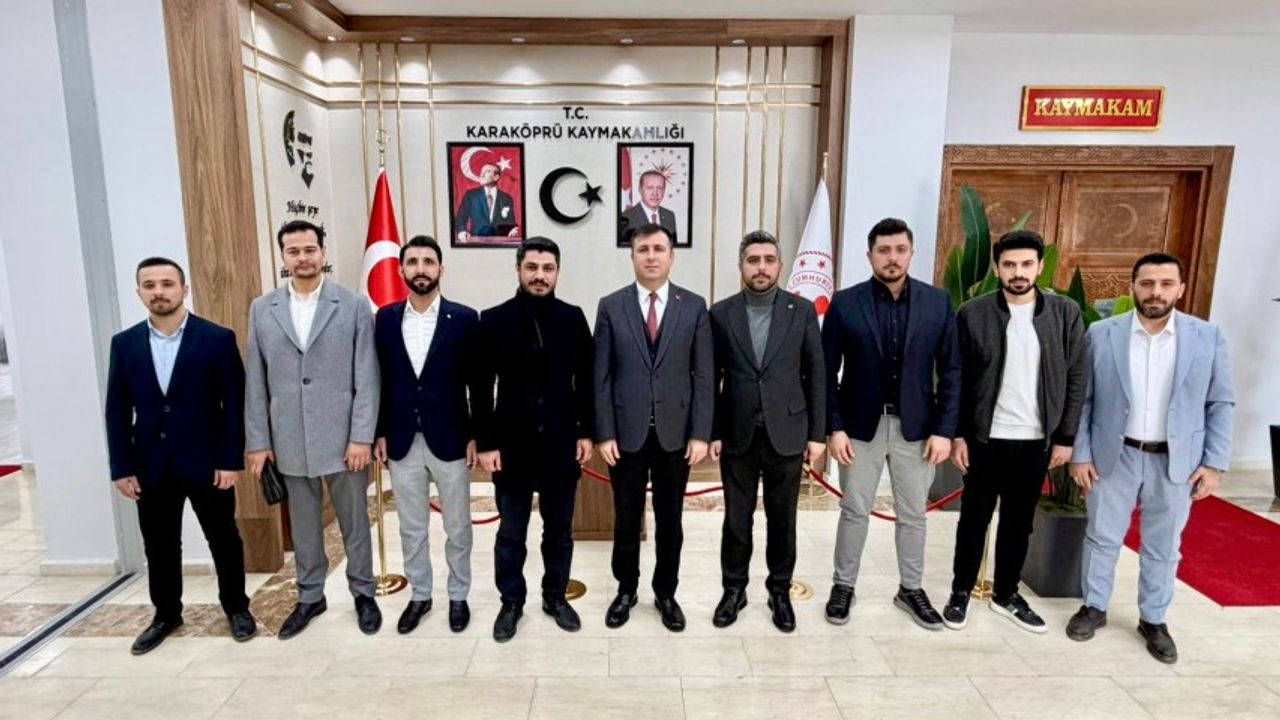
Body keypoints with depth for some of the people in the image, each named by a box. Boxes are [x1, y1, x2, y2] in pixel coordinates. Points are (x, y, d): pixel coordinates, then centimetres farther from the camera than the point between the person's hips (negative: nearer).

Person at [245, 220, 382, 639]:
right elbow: (256, 382, 6)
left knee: (354, 521, 10)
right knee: (303, 524, 15)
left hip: (343, 437, -2)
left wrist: (362, 437, -11)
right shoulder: (262, 310, 6)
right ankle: (310, 596, 31)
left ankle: (363, 593, 27)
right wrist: (258, 441, 3)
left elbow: (367, 378, -6)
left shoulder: (354, 305, -3)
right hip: (289, 440, 3)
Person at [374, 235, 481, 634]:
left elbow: (477, 383, -4)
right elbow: (381, 380, 6)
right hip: (402, 441, 3)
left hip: (450, 440, -2)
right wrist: (380, 432, 4)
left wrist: (476, 436, -6)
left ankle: (458, 596, 29)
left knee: (457, 527, 11)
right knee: (411, 528, 15)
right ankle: (420, 595, 32)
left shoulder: (464, 318, -6)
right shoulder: (386, 318, 3)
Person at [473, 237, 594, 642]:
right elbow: (482, 388, -4)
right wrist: (485, 442, -7)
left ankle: (555, 597, 32)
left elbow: (586, 380, 4)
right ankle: (511, 602, 29)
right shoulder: (494, 320, -4)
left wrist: (586, 432, 0)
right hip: (512, 445, -1)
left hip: (562, 444, 2)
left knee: (559, 530, 14)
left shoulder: (573, 318, 0)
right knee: (511, 533, 12)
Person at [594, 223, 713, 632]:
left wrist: (700, 433, -6)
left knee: (670, 520, 12)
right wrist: (604, 433, -6)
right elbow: (601, 376, -1)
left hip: (675, 431, 0)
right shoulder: (611, 306, 0)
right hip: (627, 432, 0)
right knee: (626, 519, 12)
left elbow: (704, 375, -1)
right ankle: (626, 590, 32)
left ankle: (666, 594, 30)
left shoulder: (694, 306, 1)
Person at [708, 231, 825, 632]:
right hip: (737, 435, 0)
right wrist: (711, 432, -2)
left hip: (786, 434, 0)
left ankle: (780, 592, 29)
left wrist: (817, 433, -2)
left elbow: (816, 375, 1)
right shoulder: (721, 313, 0)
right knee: (736, 519, 10)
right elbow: (711, 378, 1)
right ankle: (734, 590, 27)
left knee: (783, 520, 11)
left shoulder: (802, 311, -1)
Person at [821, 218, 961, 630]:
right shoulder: (845, 303, -5)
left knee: (913, 515, 14)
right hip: (861, 426, -1)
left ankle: (911, 589, 32)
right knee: (855, 512, 11)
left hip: (915, 427, 2)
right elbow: (828, 372, -4)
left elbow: (951, 371, 0)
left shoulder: (938, 302, -1)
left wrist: (944, 429, -5)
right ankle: (843, 586, 28)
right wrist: (835, 428, -9)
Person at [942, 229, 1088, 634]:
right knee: (974, 519, 9)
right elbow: (955, 380, -3)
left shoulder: (1066, 313, 0)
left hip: (1037, 441, 2)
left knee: (1019, 522, 14)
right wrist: (957, 435, -7)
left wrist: (1065, 437, 0)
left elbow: (1077, 378, 3)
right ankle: (961, 593, 24)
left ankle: (1006, 595, 30)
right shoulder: (972, 314, -5)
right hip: (985, 438, -2)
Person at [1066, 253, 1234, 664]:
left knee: (1163, 548, 13)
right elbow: (1081, 399, -2)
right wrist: (1079, 454, -4)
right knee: (1102, 537, 12)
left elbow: (1221, 404, 2)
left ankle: (1153, 620, 29)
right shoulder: (1101, 334, -5)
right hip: (1113, 457, 0)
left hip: (1176, 461, 1)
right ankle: (1094, 607, 29)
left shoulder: (1208, 336, -2)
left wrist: (1215, 462, -3)